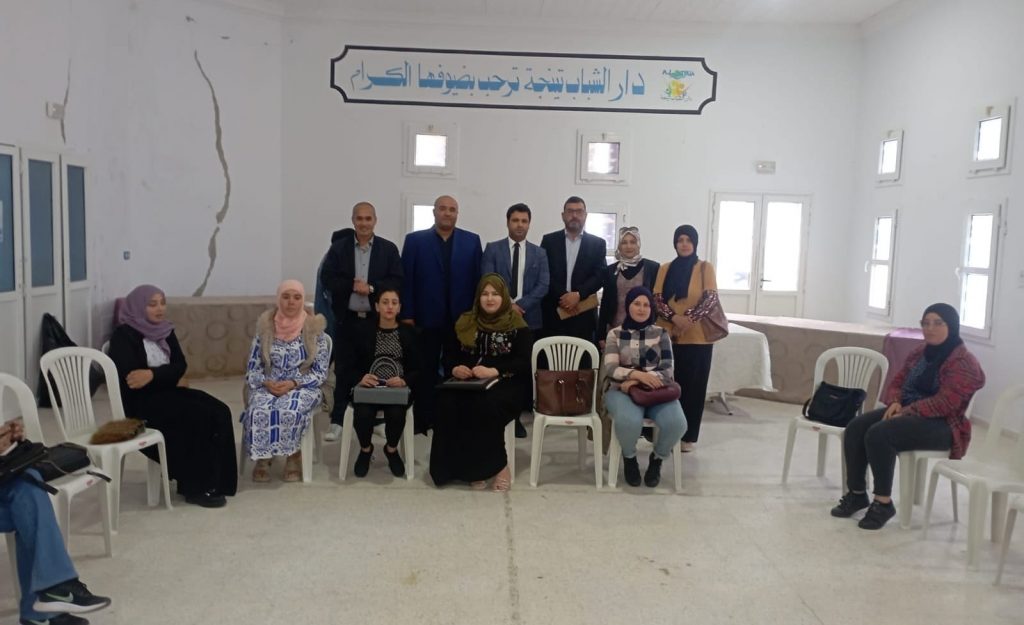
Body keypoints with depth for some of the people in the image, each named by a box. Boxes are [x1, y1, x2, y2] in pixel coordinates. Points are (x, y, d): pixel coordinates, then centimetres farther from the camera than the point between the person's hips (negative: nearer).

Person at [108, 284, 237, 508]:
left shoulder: (165, 331, 12)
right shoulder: (123, 335, -8)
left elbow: (180, 365, -1)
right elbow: (129, 376, -18)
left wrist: (153, 375, -20)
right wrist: (168, 377, -10)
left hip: (166, 393, 7)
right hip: (139, 402, -7)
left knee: (219, 412, -16)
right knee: (201, 417, -25)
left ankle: (213, 482, -13)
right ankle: (197, 487, -15)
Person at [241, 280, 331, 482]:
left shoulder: (314, 329, -2)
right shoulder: (265, 326, 4)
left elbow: (320, 372, -4)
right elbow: (253, 367, 6)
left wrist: (293, 384, -18)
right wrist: (266, 383, -14)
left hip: (303, 387, -2)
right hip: (268, 386, 2)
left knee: (291, 411, -35)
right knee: (259, 411, -31)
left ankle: (294, 454, -9)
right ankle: (262, 457, -8)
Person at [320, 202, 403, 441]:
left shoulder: (389, 249, 2)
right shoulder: (338, 247, 4)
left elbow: (397, 281, -4)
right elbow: (328, 279, -3)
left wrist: (372, 287, -18)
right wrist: (352, 285, -17)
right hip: (347, 318, 0)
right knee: (343, 370, 6)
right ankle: (337, 419, 13)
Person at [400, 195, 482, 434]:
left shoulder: (471, 241, 7)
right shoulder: (415, 240, 4)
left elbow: (477, 279, 4)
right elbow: (406, 279, 0)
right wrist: (407, 315, -6)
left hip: (461, 319, 1)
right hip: (426, 318, -1)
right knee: (425, 372, 6)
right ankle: (423, 420, 15)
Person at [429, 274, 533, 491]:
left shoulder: (517, 325, 4)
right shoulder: (465, 322, 15)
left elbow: (523, 363, -7)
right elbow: (450, 355, 12)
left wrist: (494, 371, -22)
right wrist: (454, 369, -12)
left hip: (504, 385, -3)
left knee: (485, 408, -36)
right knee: (448, 405, -29)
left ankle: (497, 464, -15)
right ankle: (467, 467, -19)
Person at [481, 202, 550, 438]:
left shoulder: (539, 253, 10)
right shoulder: (492, 249, 5)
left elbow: (543, 286, 0)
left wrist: (520, 304, -12)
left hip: (529, 319, 1)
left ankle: (518, 415, 10)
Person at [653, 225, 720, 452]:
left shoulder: (705, 267, 3)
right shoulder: (665, 269, 11)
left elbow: (711, 298, -7)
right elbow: (657, 298, 1)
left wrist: (690, 318, -20)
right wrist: (674, 317, -16)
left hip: (696, 337, -2)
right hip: (667, 335, 2)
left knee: (692, 385, 3)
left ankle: (688, 435, 12)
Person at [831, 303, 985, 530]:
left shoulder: (964, 363, -12)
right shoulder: (919, 354, 14)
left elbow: (944, 403, -22)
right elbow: (897, 382, 15)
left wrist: (906, 412, -23)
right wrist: (894, 403, -7)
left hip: (941, 424, -8)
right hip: (905, 411, 8)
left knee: (879, 434, -31)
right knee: (855, 428, -14)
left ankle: (883, 502, -18)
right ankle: (857, 493, -4)